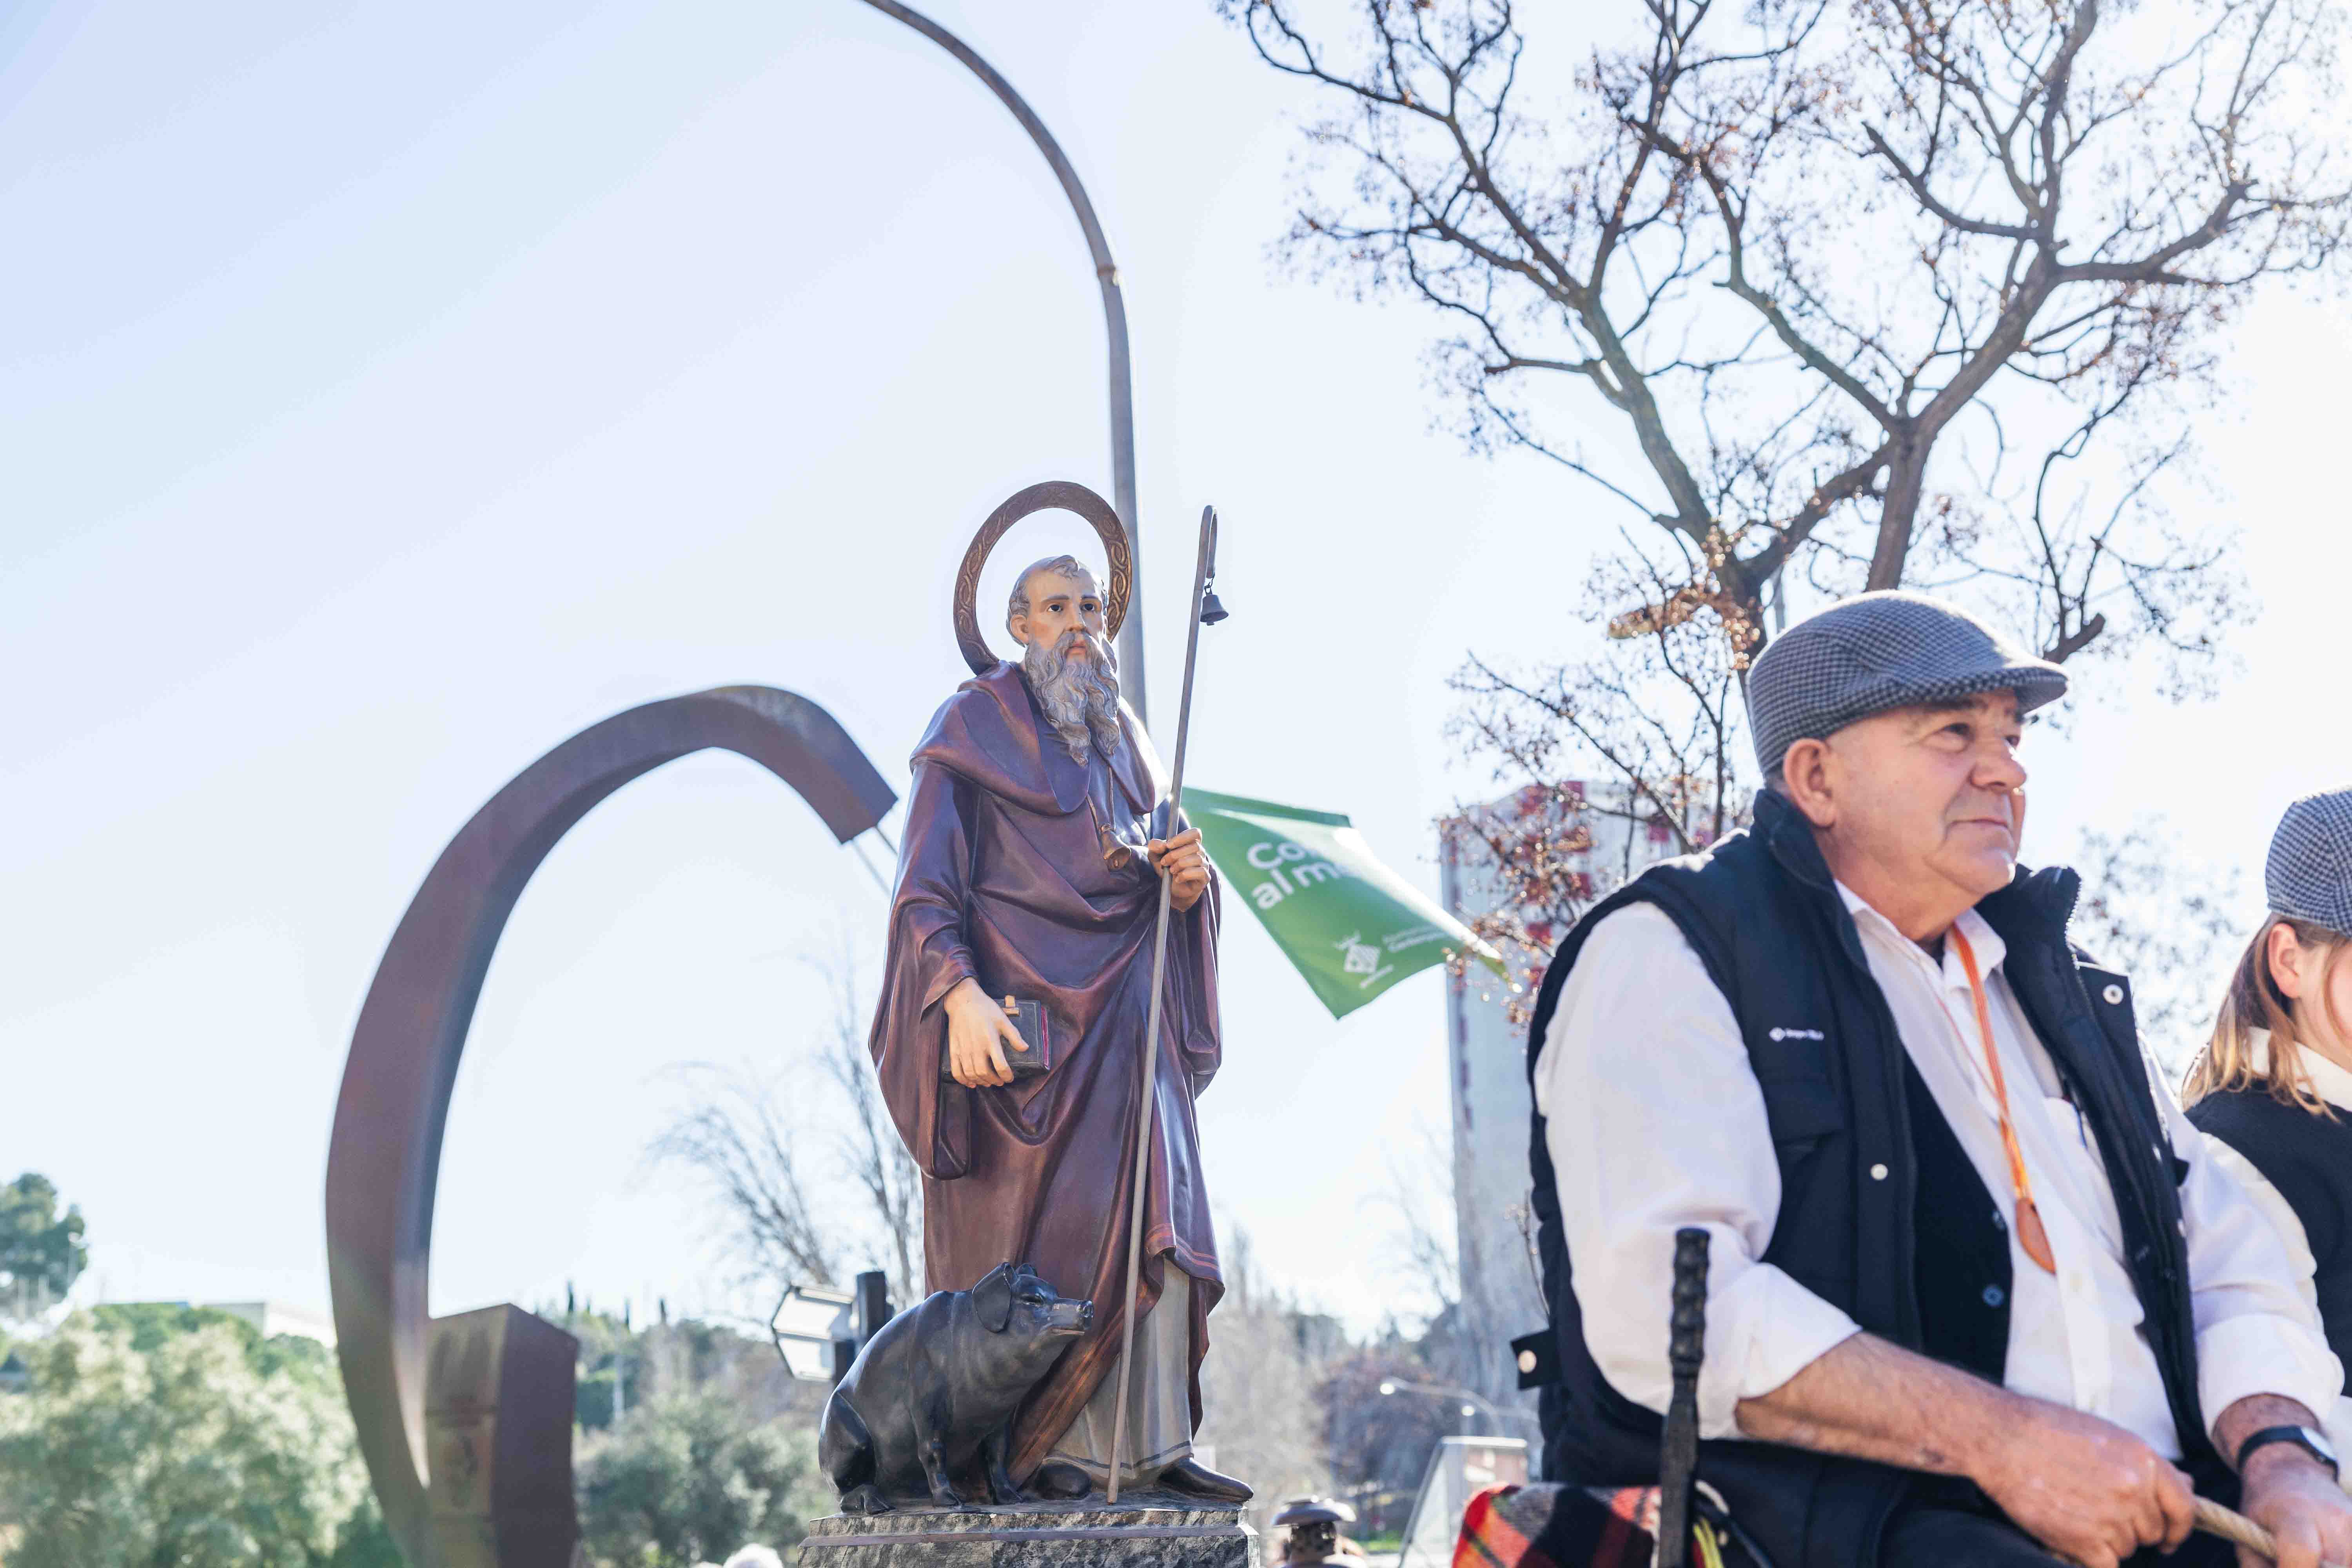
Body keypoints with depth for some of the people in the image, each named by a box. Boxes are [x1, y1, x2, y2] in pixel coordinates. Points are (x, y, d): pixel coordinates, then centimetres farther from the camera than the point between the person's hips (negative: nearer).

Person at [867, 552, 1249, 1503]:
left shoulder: (1123, 742, 21)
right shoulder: (974, 728, 2)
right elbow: (925, 886, -8)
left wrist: (1185, 882, -4)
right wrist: (961, 993, -24)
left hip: (1122, 1012, 6)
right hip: (1019, 1009, -5)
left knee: (1152, 1217, -4)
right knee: (1029, 1224, -7)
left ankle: (1156, 1444, -5)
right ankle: (1041, 1444, -2)